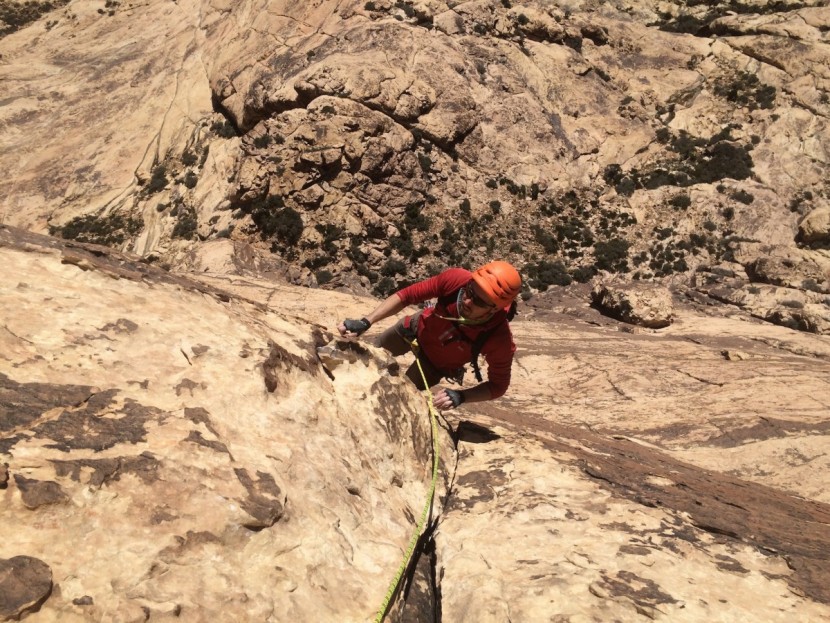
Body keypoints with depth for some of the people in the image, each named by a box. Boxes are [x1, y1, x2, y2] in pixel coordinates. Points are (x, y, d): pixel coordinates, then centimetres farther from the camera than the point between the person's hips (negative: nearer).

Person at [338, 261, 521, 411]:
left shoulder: (499, 338, -43)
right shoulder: (456, 279, -40)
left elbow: (498, 386, -28)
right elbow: (405, 296, -27)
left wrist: (460, 397, -44)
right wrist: (365, 322, -35)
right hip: (420, 327, 2)